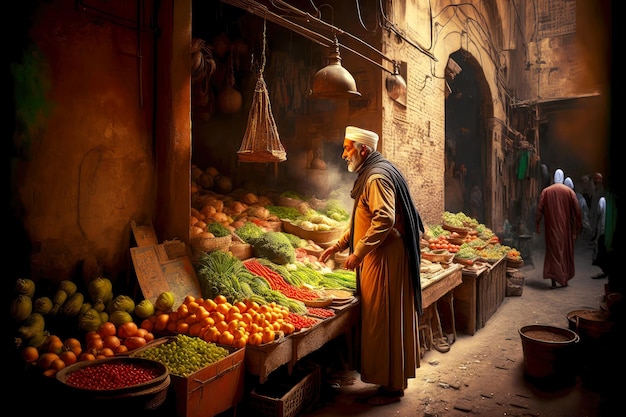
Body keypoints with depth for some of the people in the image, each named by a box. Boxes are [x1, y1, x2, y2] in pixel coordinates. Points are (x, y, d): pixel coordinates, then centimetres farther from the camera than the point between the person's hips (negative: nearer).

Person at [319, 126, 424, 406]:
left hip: (385, 259, -10)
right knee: (381, 320, 16)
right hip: (377, 257, 10)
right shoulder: (369, 175, 19)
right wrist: (339, 246, 20)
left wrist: (359, 252, -23)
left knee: (385, 320, -2)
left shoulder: (377, 177, -15)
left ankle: (392, 387, 11)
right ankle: (390, 379, 28)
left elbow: (384, 220, -26)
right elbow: (362, 222, 24)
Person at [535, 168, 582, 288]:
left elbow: (539, 209, -2)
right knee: (566, 252, 13)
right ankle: (565, 280, 19)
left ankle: (554, 281, -1)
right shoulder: (569, 192, -1)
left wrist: (537, 225, 5)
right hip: (566, 228, 1)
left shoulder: (546, 191, -2)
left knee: (552, 252, 3)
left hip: (551, 228, -1)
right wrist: (578, 227, 9)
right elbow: (576, 211, 1)